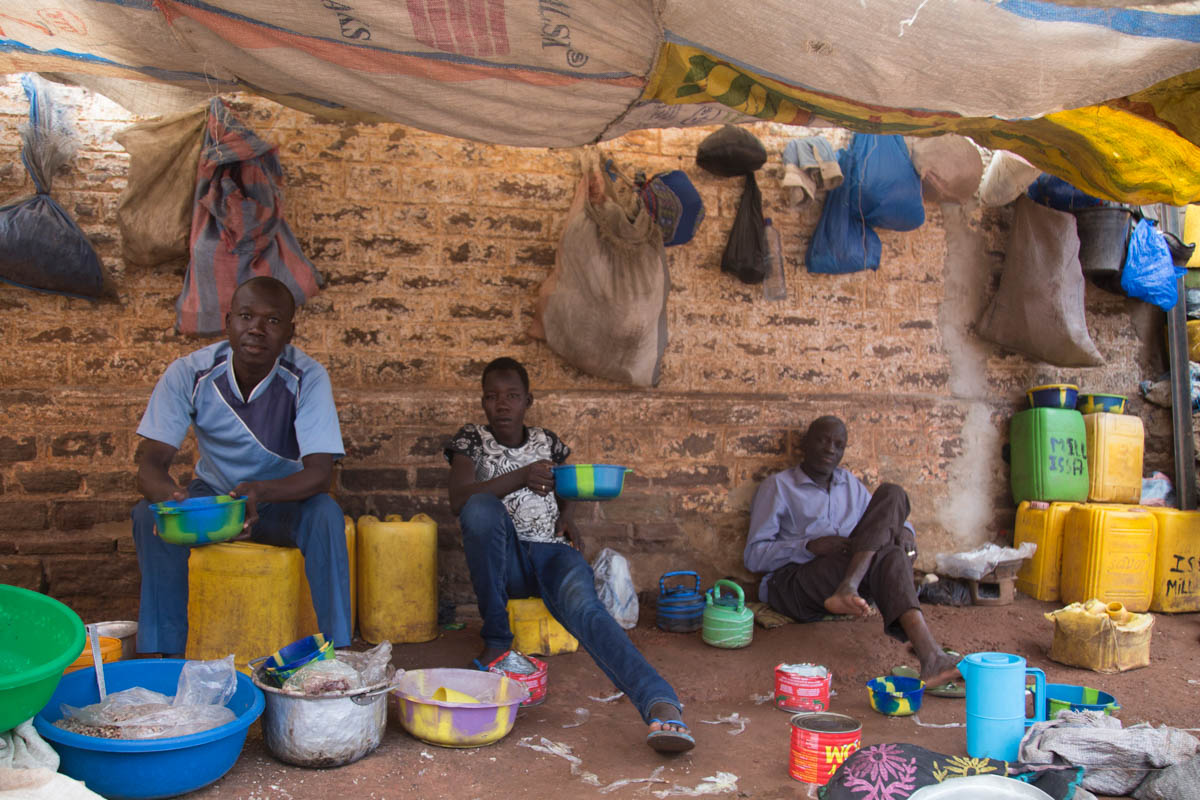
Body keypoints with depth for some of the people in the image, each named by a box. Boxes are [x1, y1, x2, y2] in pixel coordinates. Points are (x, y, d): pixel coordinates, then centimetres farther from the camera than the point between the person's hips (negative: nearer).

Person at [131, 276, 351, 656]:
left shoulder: (307, 378, -22)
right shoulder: (189, 374, -16)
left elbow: (319, 472, -28)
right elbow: (150, 462, -18)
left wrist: (261, 491, -49)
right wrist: (172, 496, -43)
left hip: (285, 500, -2)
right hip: (214, 493, 2)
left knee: (325, 513, -33)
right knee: (148, 514, -26)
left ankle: (336, 652, -22)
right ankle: (161, 652, -13)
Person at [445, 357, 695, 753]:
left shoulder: (547, 442, 16)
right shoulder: (472, 441, 7)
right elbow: (458, 499, -11)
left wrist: (566, 515, 7)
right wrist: (520, 477, -25)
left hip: (553, 552, 1)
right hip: (505, 560, -1)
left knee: (583, 605, -35)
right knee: (481, 507, -35)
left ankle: (662, 705, -60)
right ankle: (497, 639, -20)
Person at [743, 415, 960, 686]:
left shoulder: (851, 484, 26)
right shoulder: (779, 486, 9)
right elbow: (754, 556, 1)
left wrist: (904, 531, -1)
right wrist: (810, 546, -16)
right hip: (796, 585, -4)